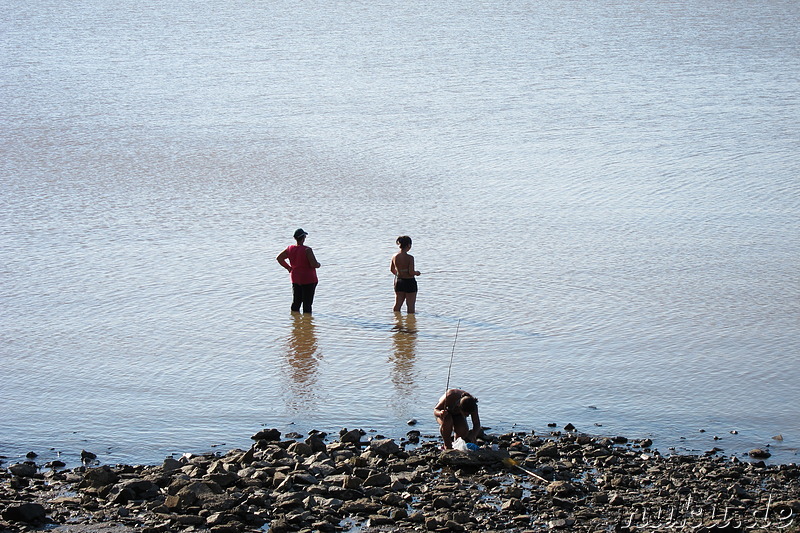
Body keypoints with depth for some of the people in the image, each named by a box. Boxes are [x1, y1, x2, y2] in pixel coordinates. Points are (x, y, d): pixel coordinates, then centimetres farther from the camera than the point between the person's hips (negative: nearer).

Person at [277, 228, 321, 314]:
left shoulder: (290, 249, 0)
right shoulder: (307, 250, -19)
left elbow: (279, 258, 9)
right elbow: (314, 264, -22)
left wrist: (288, 267, 14)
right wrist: (318, 264, 1)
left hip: (295, 278, 6)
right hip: (308, 279, -6)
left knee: (296, 301, 16)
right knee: (307, 303, 1)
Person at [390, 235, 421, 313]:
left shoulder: (394, 256, -3)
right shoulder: (410, 258, -20)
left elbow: (392, 270, 9)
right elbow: (411, 272, -23)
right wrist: (417, 273, -1)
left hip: (398, 281, 6)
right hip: (409, 282, -6)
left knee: (397, 304, 18)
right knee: (411, 306, 7)